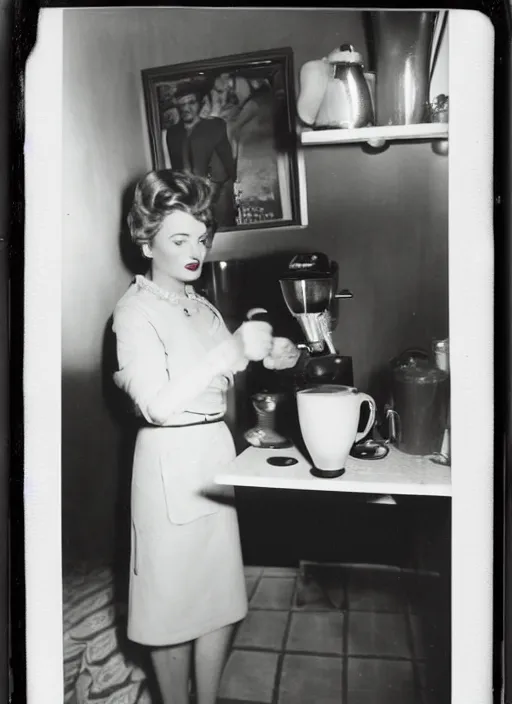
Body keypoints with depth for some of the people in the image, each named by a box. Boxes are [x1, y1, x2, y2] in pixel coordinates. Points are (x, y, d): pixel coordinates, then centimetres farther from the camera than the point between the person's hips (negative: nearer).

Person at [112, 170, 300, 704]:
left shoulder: (203, 308, 12)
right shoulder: (136, 310, -12)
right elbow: (158, 403, -23)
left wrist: (264, 358, -1)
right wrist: (232, 350, -28)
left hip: (217, 452, 7)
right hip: (169, 463, -7)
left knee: (221, 596, 16)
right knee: (174, 600, 9)